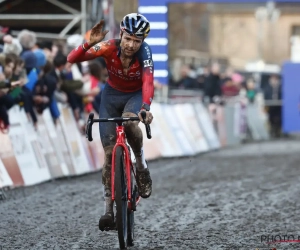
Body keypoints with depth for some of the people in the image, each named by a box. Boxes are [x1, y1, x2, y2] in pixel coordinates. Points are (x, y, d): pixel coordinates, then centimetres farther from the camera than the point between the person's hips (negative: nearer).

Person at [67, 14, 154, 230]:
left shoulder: (144, 52, -29)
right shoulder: (110, 47, -26)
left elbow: (148, 82, -45)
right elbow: (72, 59, -32)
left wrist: (146, 107, -62)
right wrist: (89, 43, -50)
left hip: (135, 95, -2)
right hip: (112, 95, 2)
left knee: (129, 120, -37)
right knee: (110, 151, -5)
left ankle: (141, 165, -11)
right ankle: (109, 209, 2)